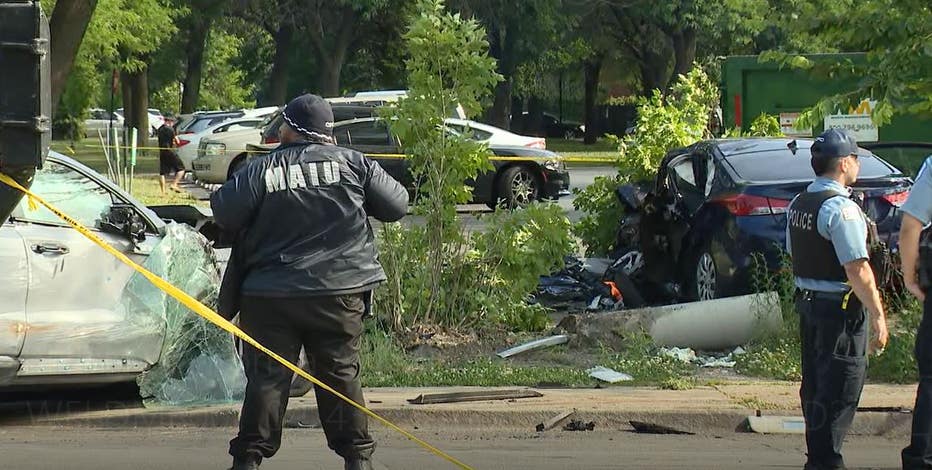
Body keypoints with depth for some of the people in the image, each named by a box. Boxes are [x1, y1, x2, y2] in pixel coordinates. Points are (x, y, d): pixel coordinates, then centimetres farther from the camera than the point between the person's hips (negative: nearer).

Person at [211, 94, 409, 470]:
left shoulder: (262, 170, -5)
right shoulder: (353, 163, -1)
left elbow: (225, 213, -11)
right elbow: (396, 205, 4)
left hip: (270, 296, -1)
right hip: (338, 292, 1)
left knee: (267, 377, 3)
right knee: (341, 375, 9)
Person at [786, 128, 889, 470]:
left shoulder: (798, 205, 10)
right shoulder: (841, 208, -19)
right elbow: (857, 269, -22)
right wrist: (877, 315, -19)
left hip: (807, 301, 9)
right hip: (840, 307, -9)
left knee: (815, 384, 16)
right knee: (839, 390, -5)